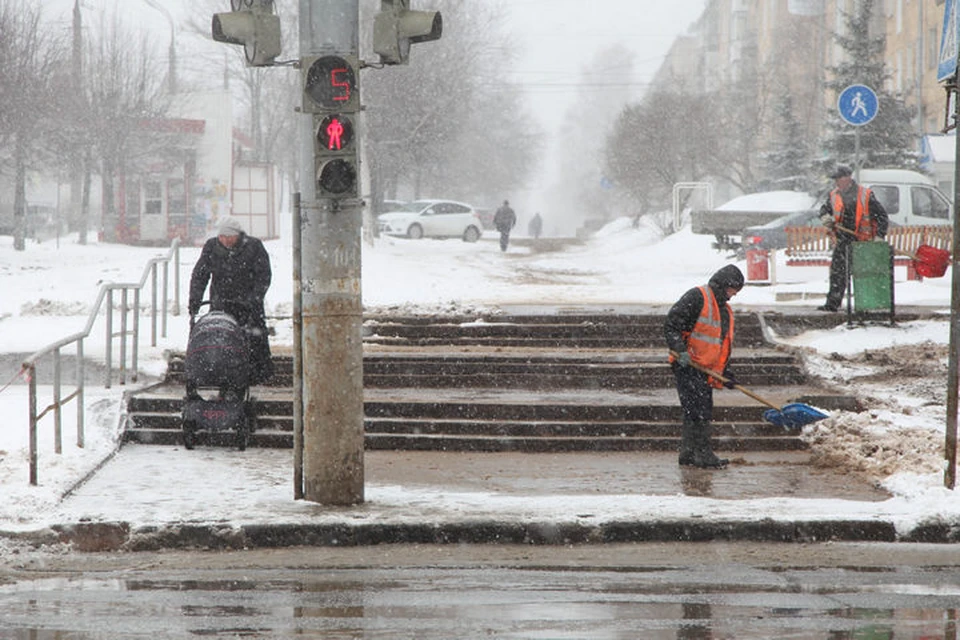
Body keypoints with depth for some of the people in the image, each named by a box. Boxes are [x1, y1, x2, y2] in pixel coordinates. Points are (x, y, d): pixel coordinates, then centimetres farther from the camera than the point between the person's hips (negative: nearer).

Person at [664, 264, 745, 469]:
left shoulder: (725, 310, 19)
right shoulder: (696, 297, -10)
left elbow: (724, 345, 24)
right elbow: (671, 325, -15)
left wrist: (724, 374, 16)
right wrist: (680, 351, -25)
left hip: (705, 369, 9)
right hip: (687, 366, -9)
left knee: (694, 413, 12)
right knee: (699, 412, -10)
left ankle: (688, 455, 17)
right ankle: (703, 454, -8)